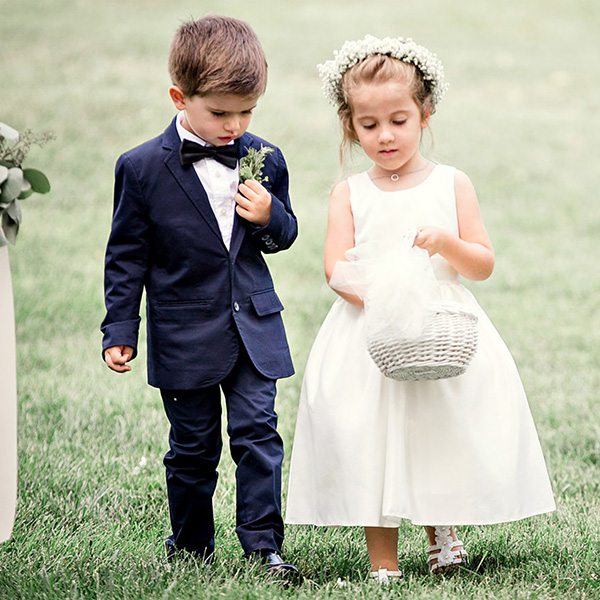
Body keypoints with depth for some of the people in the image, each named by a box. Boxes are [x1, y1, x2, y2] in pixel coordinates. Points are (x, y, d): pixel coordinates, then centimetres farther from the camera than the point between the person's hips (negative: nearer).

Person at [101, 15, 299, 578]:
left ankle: (262, 542, 1)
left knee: (257, 431, -4)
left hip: (254, 329, 2)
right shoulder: (142, 168, -9)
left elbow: (284, 235, 13)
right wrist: (119, 330, -5)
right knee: (193, 446, 8)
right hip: (184, 336, -2)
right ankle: (190, 545, 23)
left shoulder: (265, 161, 1)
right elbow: (127, 255, -2)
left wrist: (269, 217, -11)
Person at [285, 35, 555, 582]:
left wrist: (447, 243, -16)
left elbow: (484, 265, 3)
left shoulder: (452, 184, 4)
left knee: (443, 434, 1)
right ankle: (383, 563, 8)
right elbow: (337, 269, -5)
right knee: (372, 443, -1)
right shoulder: (349, 194, 4)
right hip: (369, 337, 0)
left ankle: (442, 529, 28)